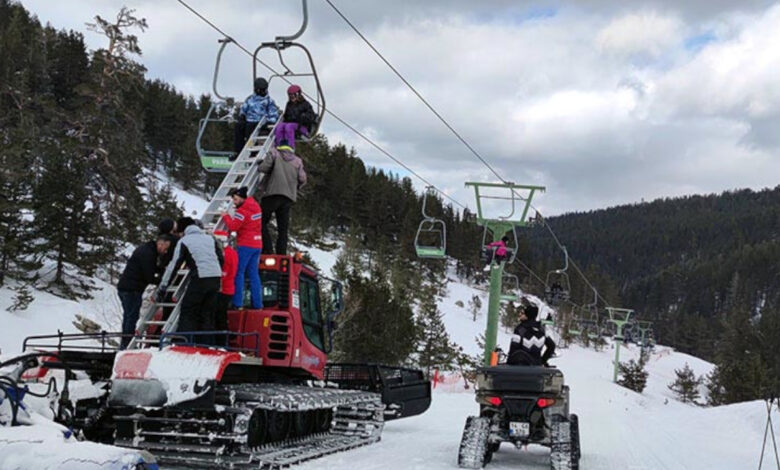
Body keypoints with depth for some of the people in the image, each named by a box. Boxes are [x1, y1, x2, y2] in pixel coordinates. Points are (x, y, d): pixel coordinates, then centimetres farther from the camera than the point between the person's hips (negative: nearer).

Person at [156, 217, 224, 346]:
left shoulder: (184, 241, 6)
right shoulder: (210, 239, 20)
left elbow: (174, 265, 4)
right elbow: (221, 260, 17)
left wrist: (163, 287, 8)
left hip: (199, 279, -5)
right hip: (215, 279, 5)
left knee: (187, 313, 3)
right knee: (208, 315, 13)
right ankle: (208, 345, 11)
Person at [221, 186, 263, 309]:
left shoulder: (242, 210, -14)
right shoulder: (256, 206, 12)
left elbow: (233, 227, -16)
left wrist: (226, 216, -1)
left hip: (246, 245, -8)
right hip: (257, 245, 8)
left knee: (239, 273, -2)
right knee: (254, 274, 10)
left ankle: (238, 303, -6)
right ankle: (257, 304, 8)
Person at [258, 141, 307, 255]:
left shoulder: (274, 153, 7)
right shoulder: (297, 160, 17)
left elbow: (263, 168, -7)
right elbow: (302, 179, 9)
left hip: (273, 192, -4)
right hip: (289, 197, 4)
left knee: (262, 221, 3)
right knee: (283, 229, 7)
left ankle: (268, 250, -10)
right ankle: (281, 254, 2)